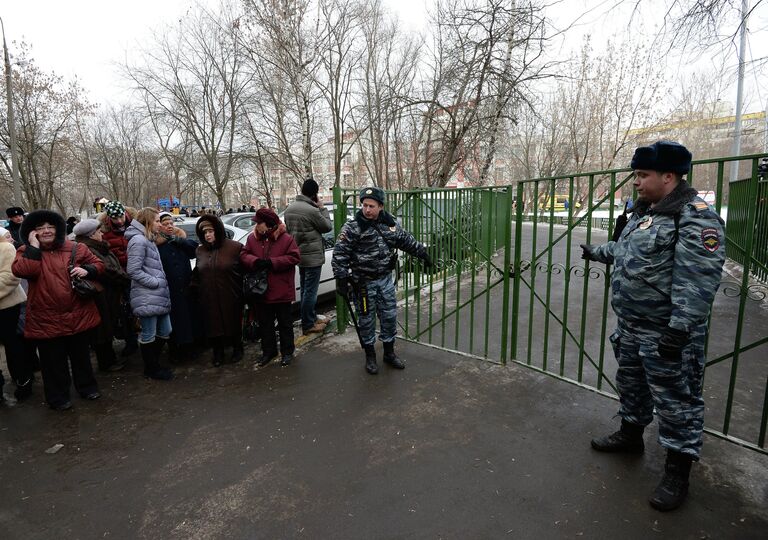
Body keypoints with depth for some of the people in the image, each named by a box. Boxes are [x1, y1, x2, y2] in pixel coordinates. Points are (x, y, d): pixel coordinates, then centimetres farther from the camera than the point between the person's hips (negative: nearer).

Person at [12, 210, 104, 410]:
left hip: (78, 315, 2)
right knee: (53, 362, 11)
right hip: (46, 320, -2)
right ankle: (58, 397, 28)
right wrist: (34, 247, -18)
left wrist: (87, 270, -11)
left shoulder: (75, 249, 1)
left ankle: (87, 387, 37)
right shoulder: (26, 252, -2)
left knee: (81, 356, 18)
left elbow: (98, 264, 9)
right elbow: (22, 271, -22)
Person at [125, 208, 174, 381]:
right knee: (149, 335, 4)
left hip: (159, 296, 10)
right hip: (146, 298, -10)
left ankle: (154, 364, 31)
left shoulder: (149, 240, 18)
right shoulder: (138, 240, -13)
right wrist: (156, 282, -15)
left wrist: (161, 283, 10)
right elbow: (133, 270, -19)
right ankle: (151, 369, 19)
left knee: (165, 332, 15)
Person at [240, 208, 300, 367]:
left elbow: (294, 257, -12)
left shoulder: (286, 238, -9)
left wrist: (271, 262, -19)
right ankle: (268, 351, 32)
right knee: (265, 324, 16)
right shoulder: (252, 238, 3)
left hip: (281, 291, -4)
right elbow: (244, 255, 2)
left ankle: (287, 351, 25)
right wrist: (255, 261, -19)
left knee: (285, 324, 10)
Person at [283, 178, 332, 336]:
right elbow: (327, 227, -7)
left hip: (299, 255, 9)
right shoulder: (312, 210, -21)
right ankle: (308, 325, 7)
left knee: (305, 289, 17)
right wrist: (322, 208, 0)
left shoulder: (289, 208, 6)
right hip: (312, 256, -9)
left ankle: (312, 318, 31)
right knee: (310, 291, -1)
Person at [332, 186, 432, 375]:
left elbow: (407, 240, 16)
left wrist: (424, 254, 23)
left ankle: (389, 352, 32)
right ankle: (370, 356, 26)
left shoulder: (390, 223, 2)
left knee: (390, 317, 13)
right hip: (364, 283, -4)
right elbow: (339, 254, -17)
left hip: (385, 280, 5)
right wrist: (341, 279, -22)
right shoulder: (352, 227, -14)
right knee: (367, 320, 8)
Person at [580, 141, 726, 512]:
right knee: (631, 384, 22)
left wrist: (680, 329, -29)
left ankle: (677, 471, 19)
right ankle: (631, 434, 42)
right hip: (631, 326, 9)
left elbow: (697, 281, -26)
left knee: (676, 400, 4)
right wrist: (598, 252, 39)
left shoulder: (695, 217, -18)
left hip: (666, 333, -9)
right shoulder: (645, 211, 11)